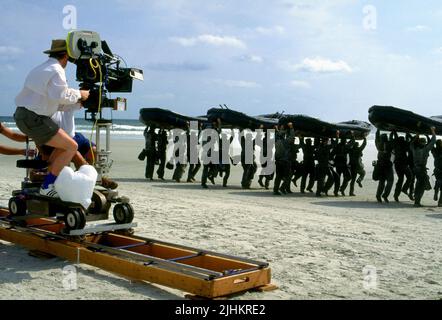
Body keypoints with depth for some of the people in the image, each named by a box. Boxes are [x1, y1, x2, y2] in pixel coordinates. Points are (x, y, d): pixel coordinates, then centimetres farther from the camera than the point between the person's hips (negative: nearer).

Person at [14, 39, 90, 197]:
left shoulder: (42, 68, 23)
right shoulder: (56, 70, -10)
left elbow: (54, 100, 21)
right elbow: (61, 96, -23)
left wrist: (78, 102, 19)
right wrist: (79, 94, -6)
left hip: (22, 115, 10)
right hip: (33, 118, -10)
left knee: (63, 146, 18)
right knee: (71, 147, -9)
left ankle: (48, 182, 15)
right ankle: (47, 186, -8)